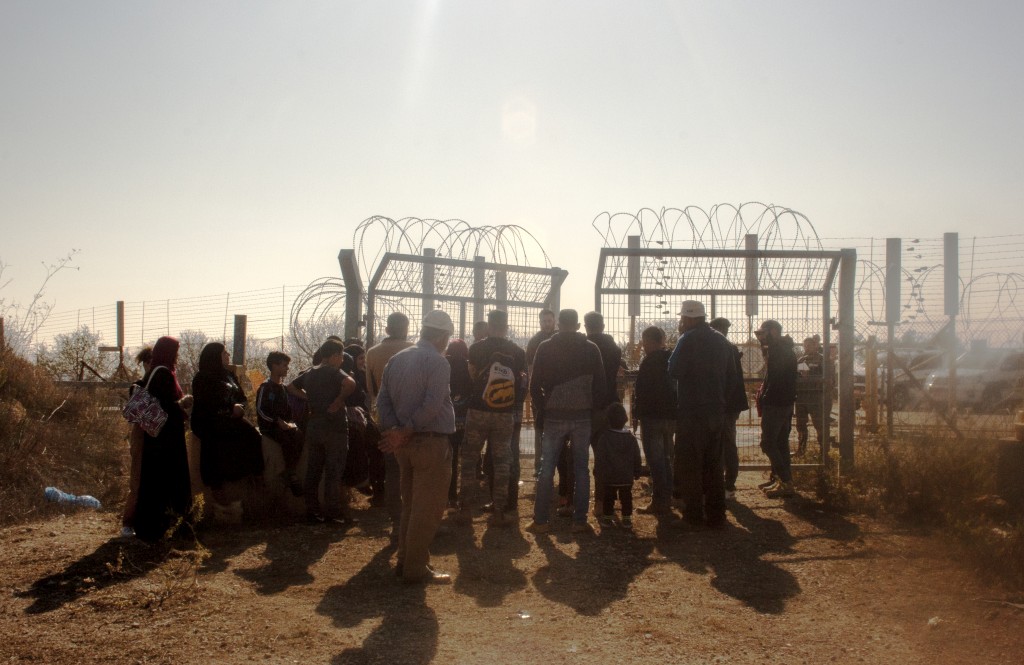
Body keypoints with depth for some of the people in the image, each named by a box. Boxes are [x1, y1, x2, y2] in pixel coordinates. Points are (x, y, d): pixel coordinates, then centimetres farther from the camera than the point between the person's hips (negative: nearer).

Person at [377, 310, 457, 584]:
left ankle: (405, 561, 22)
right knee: (428, 508, -1)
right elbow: (432, 406, -21)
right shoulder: (438, 362, -12)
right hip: (432, 442, -8)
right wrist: (406, 432, -13)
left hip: (406, 442, 8)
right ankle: (416, 568, 2)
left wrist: (395, 430, -5)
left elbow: (383, 399, 5)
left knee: (410, 505, 17)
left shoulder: (397, 359, 11)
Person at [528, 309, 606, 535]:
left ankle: (540, 521, 5)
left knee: (547, 469, 5)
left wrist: (542, 411, 8)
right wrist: (591, 410, 10)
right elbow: (600, 385, 1)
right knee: (581, 469, 7)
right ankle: (579, 521, 7)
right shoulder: (591, 349, 1)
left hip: (553, 416, -1)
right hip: (582, 416, 1)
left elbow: (535, 386, -2)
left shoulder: (545, 348, -1)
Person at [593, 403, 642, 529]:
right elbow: (637, 457, 5)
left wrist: (597, 473, -1)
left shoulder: (604, 437, -13)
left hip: (609, 477, -2)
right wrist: (636, 473, 16)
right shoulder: (631, 438, -1)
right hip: (627, 477, 3)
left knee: (608, 497, 9)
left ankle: (607, 517, 14)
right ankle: (627, 518, 14)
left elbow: (599, 458, -10)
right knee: (626, 497, 11)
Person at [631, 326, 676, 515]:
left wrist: (636, 413, -8)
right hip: (671, 416, 8)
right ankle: (666, 498, 21)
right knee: (665, 458, 16)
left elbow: (641, 391, -16)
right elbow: (677, 387, 15)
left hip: (652, 416, -8)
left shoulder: (649, 361, -13)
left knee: (655, 459, -4)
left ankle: (659, 502, -3)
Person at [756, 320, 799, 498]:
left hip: (774, 403, -10)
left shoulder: (775, 350, -15)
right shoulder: (787, 350, 16)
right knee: (781, 443, 13)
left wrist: (763, 396, -12)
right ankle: (784, 480, 16)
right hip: (787, 403, 10)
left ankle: (786, 482, -9)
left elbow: (772, 379, -21)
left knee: (768, 443, -6)